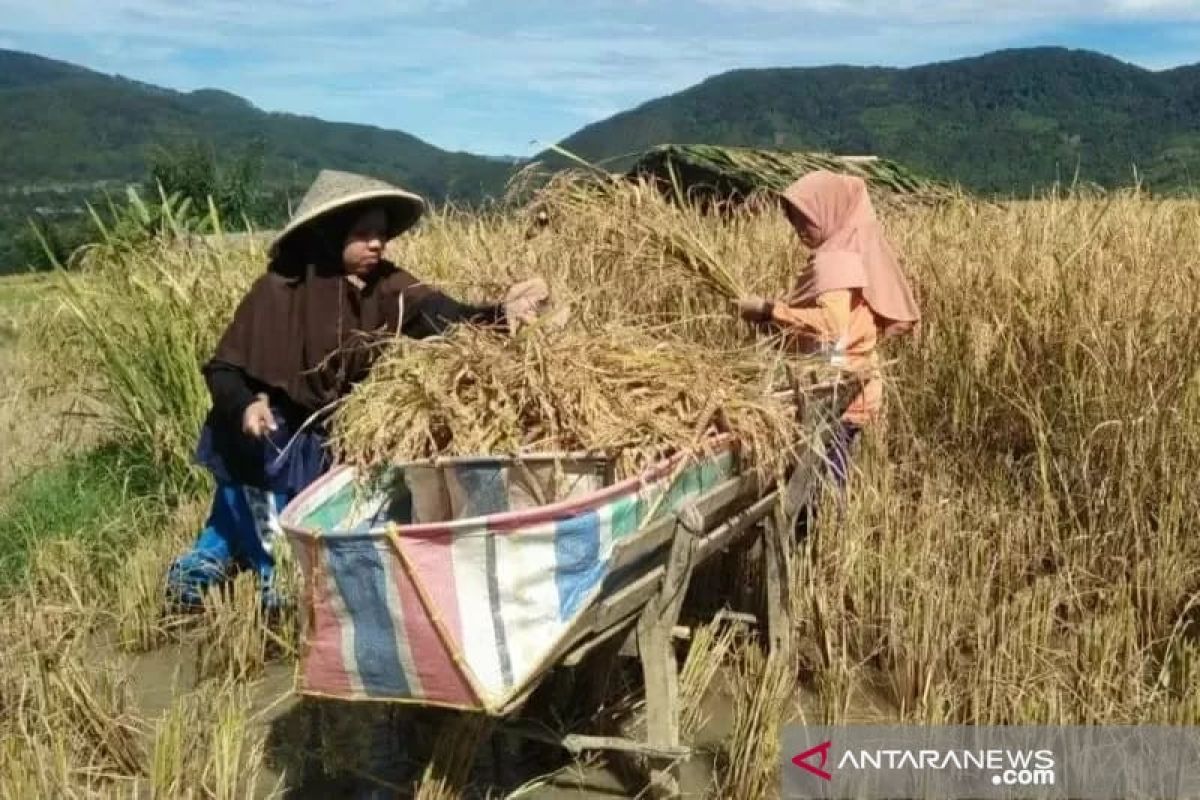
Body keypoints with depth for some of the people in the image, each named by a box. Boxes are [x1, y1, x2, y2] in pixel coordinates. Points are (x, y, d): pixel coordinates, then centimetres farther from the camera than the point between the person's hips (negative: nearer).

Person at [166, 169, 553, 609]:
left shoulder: (382, 286, -14)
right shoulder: (278, 291, -21)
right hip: (270, 438, -3)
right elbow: (224, 367, -15)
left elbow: (439, 315, -32)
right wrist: (246, 406, -36)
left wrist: (500, 314, -51)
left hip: (329, 439, 4)